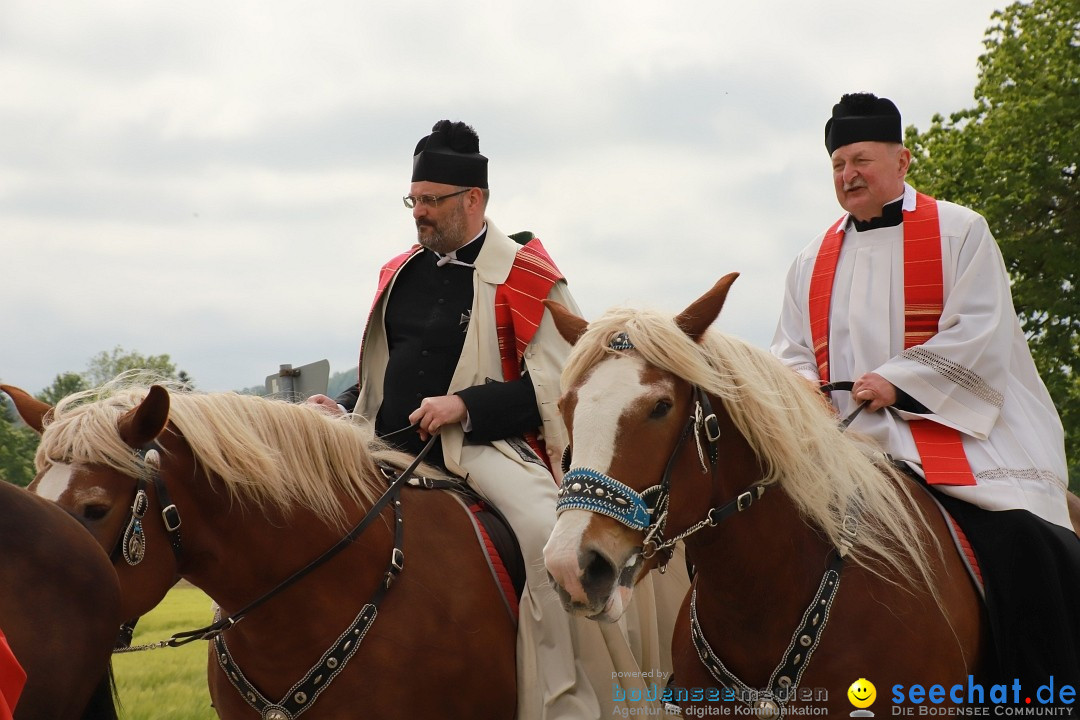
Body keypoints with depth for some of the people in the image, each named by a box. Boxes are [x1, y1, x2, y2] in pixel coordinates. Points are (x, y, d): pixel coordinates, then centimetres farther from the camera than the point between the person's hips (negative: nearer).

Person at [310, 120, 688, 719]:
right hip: (389, 446, 6)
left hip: (481, 445, -6)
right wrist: (343, 406, 7)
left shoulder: (525, 276, -2)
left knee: (546, 531, -33)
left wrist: (465, 405, -19)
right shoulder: (398, 274, 17)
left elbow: (555, 383, -8)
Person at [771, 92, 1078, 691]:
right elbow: (793, 353, 17)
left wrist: (898, 381, -16)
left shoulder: (958, 231, 4)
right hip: (851, 443, 4)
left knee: (1018, 542, -22)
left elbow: (980, 332, -7)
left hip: (955, 429, -4)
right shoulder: (813, 262, 18)